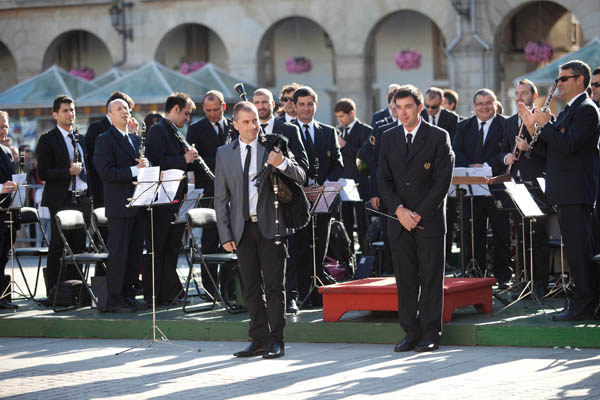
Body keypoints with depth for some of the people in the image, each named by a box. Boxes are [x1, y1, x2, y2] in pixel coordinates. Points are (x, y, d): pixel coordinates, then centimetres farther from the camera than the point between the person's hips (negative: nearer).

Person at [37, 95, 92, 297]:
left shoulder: (81, 140, 17)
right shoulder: (48, 140, -4)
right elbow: (43, 173, -11)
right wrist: (69, 171, -19)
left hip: (82, 200, 6)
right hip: (61, 200, -6)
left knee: (78, 247, 8)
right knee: (58, 248, -3)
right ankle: (54, 292, 2)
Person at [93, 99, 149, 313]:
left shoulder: (136, 139, 19)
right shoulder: (104, 140, -5)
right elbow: (106, 173, -15)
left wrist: (145, 166, 1)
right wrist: (134, 170, -21)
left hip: (138, 205, 7)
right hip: (119, 206, -7)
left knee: (135, 253, 9)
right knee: (118, 253, -6)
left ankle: (128, 293, 17)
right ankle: (113, 299, -3)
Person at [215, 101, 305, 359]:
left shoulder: (273, 147, 1)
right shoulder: (224, 154, 7)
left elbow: (300, 178, -6)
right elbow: (220, 198, 7)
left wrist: (282, 163, -27)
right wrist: (225, 234, -1)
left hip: (270, 226, -3)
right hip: (242, 229, 3)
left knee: (274, 286, -2)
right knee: (251, 288, 6)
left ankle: (276, 342, 2)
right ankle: (259, 340, 12)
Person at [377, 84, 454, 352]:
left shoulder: (438, 137, -2)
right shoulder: (389, 138, 11)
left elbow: (442, 181, -6)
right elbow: (383, 179, 7)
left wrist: (419, 215, -11)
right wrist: (399, 209, -8)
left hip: (430, 220, -4)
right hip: (400, 221, 4)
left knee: (431, 279, 0)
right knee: (405, 279, 4)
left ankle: (430, 333, 4)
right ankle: (411, 332, 10)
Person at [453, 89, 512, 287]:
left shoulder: (505, 125, 0)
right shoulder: (463, 126, 12)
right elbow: (456, 153, 3)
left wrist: (486, 166, -20)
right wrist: (470, 167, -15)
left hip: (497, 187, -3)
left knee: (501, 234, 3)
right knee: (472, 234, 5)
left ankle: (502, 275, 11)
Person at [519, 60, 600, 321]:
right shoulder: (570, 110, 19)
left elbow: (567, 145, -24)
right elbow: (554, 147, 17)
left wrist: (545, 125, -14)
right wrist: (533, 127, 7)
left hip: (576, 191, -11)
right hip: (565, 192, 11)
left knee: (579, 248, -8)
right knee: (575, 248, 13)